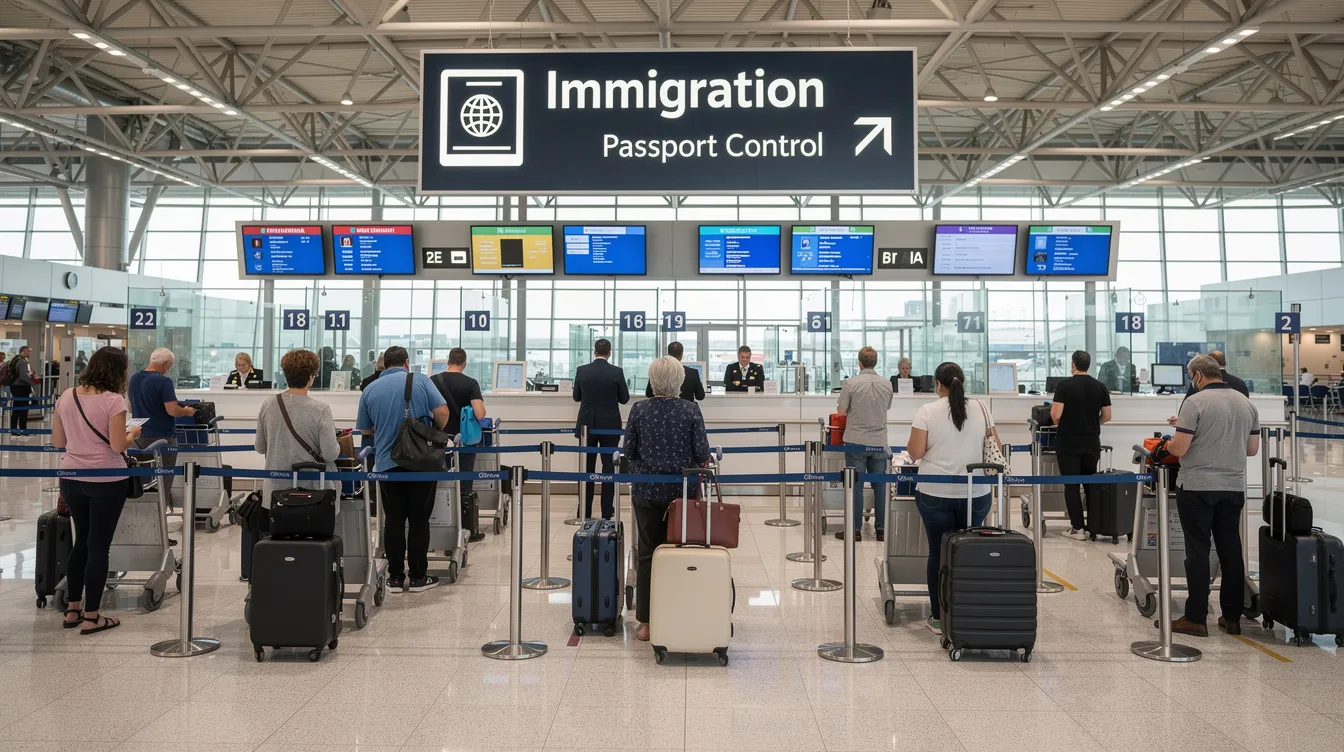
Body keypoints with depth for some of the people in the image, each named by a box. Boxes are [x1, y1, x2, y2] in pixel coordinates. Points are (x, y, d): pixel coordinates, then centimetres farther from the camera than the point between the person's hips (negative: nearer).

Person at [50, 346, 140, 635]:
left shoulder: (66, 397, 4)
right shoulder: (113, 400, -15)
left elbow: (57, 441, 10)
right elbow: (117, 446, -18)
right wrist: (133, 433, 1)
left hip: (71, 478, 6)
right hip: (105, 481, -6)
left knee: (81, 540, 19)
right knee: (98, 545, 3)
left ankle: (72, 610, 25)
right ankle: (91, 617, 9)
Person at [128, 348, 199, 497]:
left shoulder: (134, 379, 6)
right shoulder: (163, 381, -17)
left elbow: (131, 408, 17)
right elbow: (172, 410, -21)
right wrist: (187, 411, -2)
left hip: (140, 436, 7)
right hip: (162, 437, -7)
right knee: (164, 481, 3)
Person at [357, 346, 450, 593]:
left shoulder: (370, 390, 6)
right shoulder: (420, 381, -1)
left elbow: (365, 430, 13)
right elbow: (442, 411, -9)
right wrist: (437, 432, 10)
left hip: (387, 464, 2)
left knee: (393, 521, 9)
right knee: (419, 521, 5)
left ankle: (396, 577, 13)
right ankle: (418, 577, 10)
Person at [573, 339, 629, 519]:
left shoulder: (582, 371, -4)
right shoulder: (617, 372, -9)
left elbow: (576, 397, 6)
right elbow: (624, 398, 0)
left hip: (587, 425, 1)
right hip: (610, 426, -1)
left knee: (587, 468, 9)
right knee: (609, 467, 5)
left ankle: (585, 512, 11)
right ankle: (607, 511, 6)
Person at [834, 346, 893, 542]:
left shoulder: (851, 383, -10)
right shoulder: (887, 385, 2)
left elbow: (841, 411, -5)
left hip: (856, 441, -3)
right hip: (879, 442, 3)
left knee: (856, 486, 2)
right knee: (880, 486, 9)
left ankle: (855, 529, 5)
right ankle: (881, 529, 13)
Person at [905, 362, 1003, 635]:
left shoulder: (927, 411, -6)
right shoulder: (980, 409, 3)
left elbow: (915, 452, -8)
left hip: (936, 493, -2)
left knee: (939, 553, 6)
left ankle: (939, 618, 13)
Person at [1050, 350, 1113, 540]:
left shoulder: (1065, 385, -10)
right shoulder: (1100, 387, 3)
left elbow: (1056, 415, -16)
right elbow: (1106, 416, 6)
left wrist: (1052, 410, 7)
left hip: (1068, 444, -4)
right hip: (1092, 444, 4)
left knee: (1071, 486, 0)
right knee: (1092, 484, 15)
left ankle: (1077, 528, 1)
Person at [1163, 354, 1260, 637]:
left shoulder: (1195, 402, -12)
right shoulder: (1246, 404, 9)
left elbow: (1179, 448, -16)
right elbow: (1252, 449, 14)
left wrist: (1168, 444, 5)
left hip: (1197, 487, -6)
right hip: (1234, 487, 6)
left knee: (1197, 552, -1)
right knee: (1231, 551, 11)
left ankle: (1196, 618, 3)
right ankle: (1232, 618, 17)